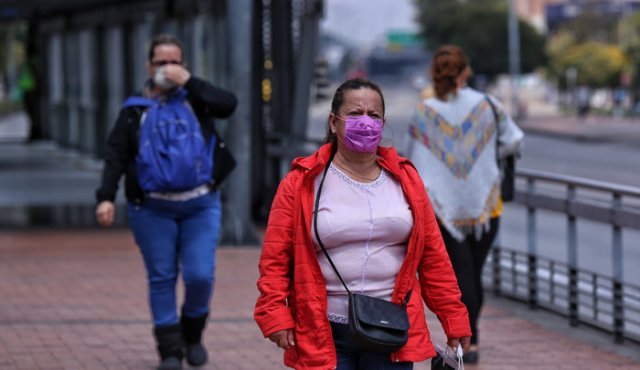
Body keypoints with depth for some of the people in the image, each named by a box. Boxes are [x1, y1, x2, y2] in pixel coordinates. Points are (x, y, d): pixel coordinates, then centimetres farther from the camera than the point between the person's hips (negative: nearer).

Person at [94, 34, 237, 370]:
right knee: (161, 279, 0)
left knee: (200, 275, -6)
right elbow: (116, 156, 2)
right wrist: (106, 197, -9)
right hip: (152, 209, 0)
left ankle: (192, 335, 19)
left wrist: (188, 81, -12)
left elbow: (229, 104, -11)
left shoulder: (196, 99, 8)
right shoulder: (135, 110, 7)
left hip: (200, 206, 0)